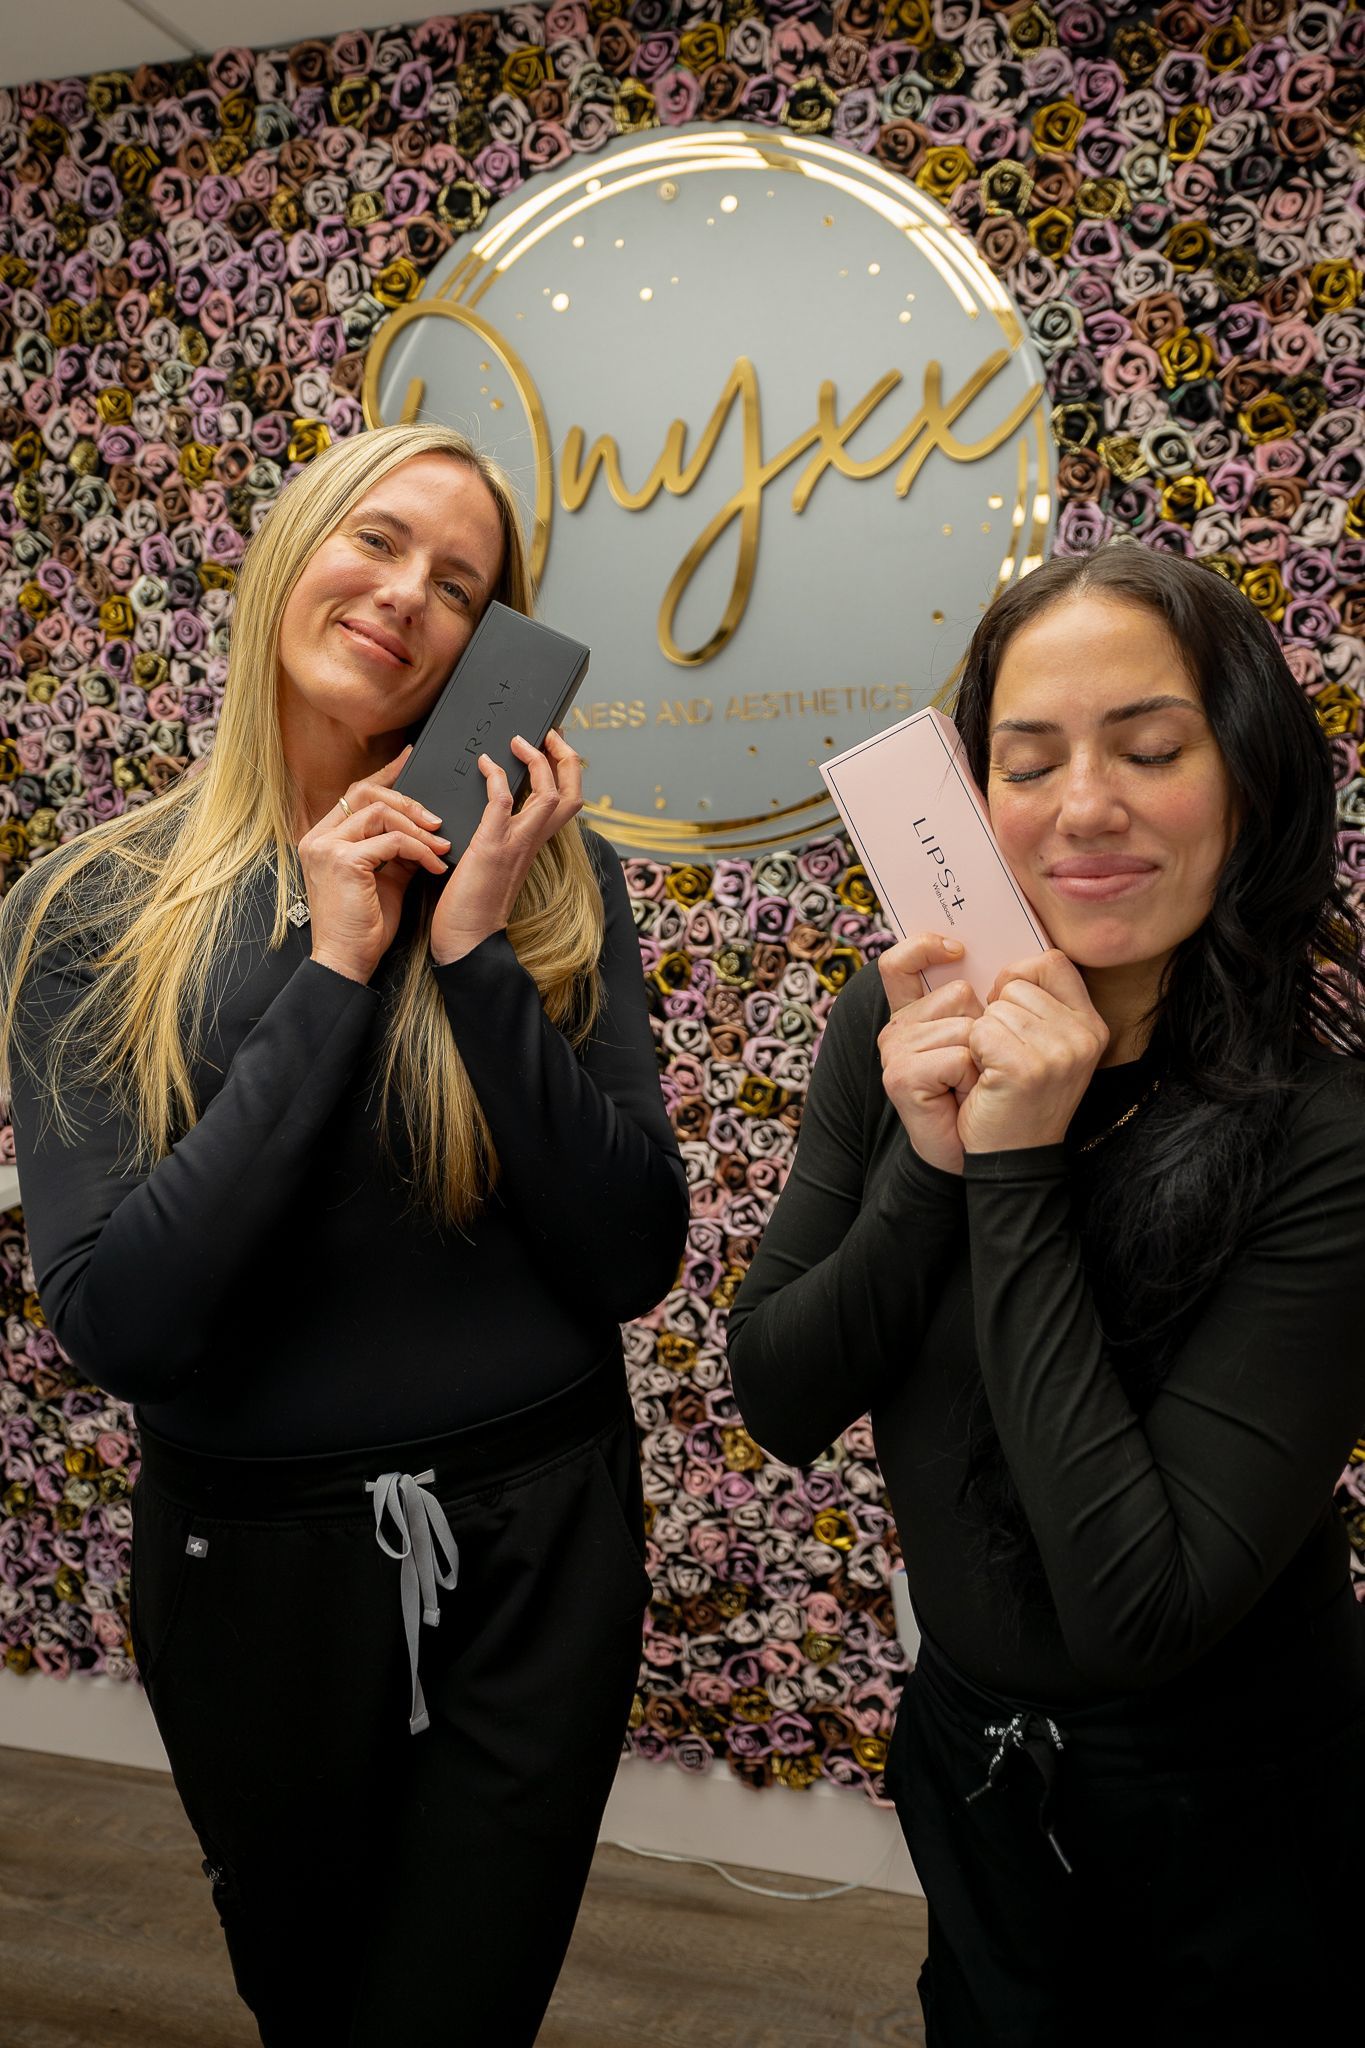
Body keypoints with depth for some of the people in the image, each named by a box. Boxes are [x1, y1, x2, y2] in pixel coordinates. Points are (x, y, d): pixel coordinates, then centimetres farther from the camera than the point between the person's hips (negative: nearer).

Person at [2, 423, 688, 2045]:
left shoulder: (550, 877, -6)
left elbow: (636, 1263, -12)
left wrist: (477, 953, -20)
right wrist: (334, 975, -21)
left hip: (534, 1542, 0)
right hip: (253, 1550, 1)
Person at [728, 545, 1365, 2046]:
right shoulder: (902, 1031, -12)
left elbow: (1140, 1611, -30)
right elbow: (781, 1407, -9)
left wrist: (1019, 1176, -31)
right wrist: (927, 1162, -25)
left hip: (1230, 1823, -4)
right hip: (966, 1760, 4)